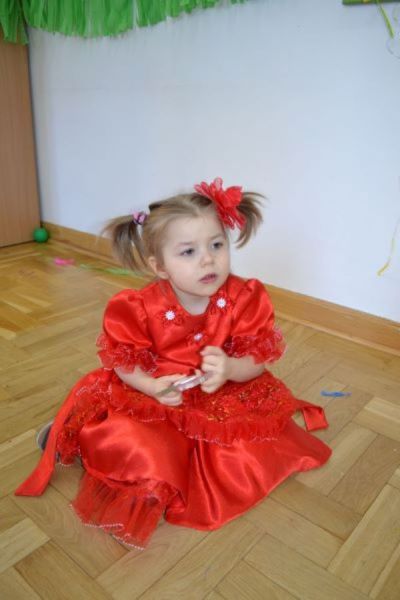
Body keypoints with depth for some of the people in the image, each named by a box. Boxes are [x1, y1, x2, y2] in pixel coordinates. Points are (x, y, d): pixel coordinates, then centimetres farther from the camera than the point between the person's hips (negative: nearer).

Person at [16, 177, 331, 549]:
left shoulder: (245, 299, -16)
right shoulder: (139, 308, -18)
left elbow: (259, 359, -11)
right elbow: (123, 362, -8)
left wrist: (231, 369, -33)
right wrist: (152, 386, -27)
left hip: (226, 400, 2)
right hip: (153, 398, -1)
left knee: (250, 459, -12)